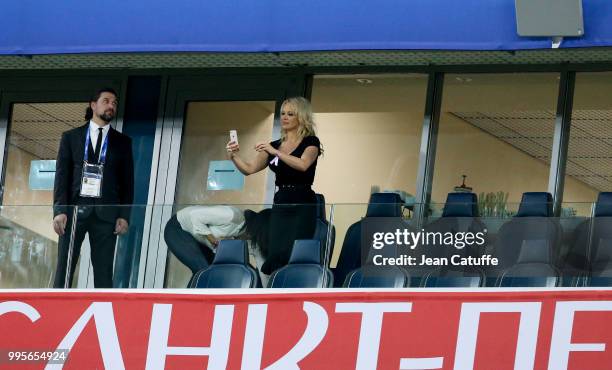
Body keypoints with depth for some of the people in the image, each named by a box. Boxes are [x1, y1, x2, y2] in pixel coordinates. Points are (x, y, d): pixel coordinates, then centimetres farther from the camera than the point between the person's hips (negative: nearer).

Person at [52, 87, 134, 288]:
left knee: (104, 274, -3)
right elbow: (62, 175, 5)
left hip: (105, 213, 1)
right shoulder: (70, 137, 12)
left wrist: (124, 215, -2)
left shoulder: (122, 142, 15)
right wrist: (59, 210, -7)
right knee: (64, 270, -5)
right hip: (74, 211, -1)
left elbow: (127, 181, 10)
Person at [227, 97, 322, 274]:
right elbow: (249, 168, 11)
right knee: (274, 255, -6)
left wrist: (275, 152, -25)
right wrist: (233, 156, -7)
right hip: (280, 205, 5)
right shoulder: (275, 145, 15)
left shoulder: (310, 142, -2)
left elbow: (303, 165, -22)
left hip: (302, 207, -5)